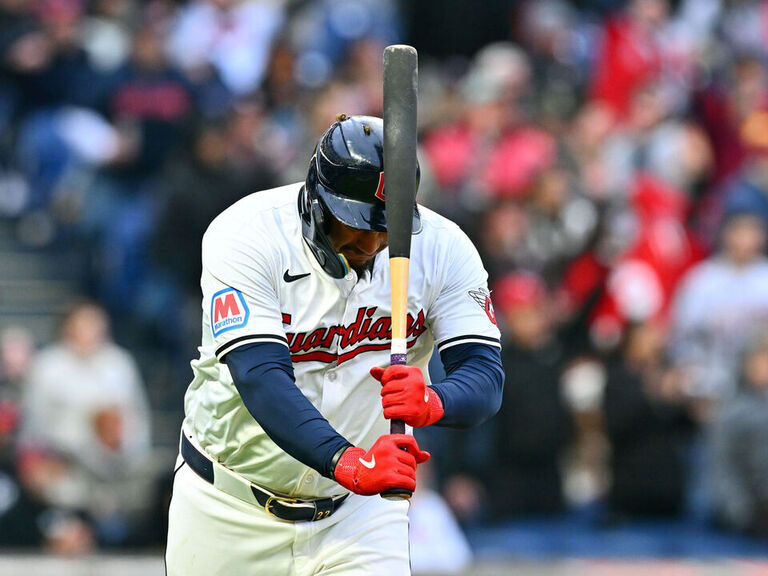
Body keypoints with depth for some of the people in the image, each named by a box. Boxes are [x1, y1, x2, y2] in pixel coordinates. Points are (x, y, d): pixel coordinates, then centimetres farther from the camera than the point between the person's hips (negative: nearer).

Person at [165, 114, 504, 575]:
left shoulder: (442, 250, -12)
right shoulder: (247, 236, -21)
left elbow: (486, 380, -18)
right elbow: (261, 378, -32)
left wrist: (434, 402, -42)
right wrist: (346, 460, -47)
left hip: (361, 510, 1)